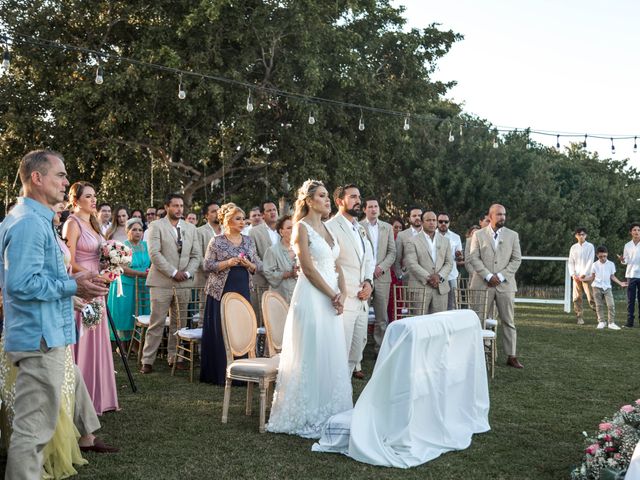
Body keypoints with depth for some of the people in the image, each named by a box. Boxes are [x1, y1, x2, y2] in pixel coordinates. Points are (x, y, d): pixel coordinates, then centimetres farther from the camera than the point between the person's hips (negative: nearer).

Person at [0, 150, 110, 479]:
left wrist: (72, 284, 13)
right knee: (34, 428, -3)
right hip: (41, 337, -11)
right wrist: (72, 286, -17)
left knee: (35, 425, 19)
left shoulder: (35, 219, 16)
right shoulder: (29, 222, -18)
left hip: (43, 335, 11)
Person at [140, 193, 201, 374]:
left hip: (184, 283, 5)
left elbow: (197, 255, 12)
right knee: (157, 323, -4)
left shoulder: (190, 228, 14)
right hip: (161, 282, -4)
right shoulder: (156, 226, -1)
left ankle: (174, 357, 18)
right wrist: (173, 272, -14)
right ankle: (147, 361, 1)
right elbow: (154, 253, -11)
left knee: (178, 323, 9)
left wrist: (187, 273, -5)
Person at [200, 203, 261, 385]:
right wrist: (227, 263, -16)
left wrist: (248, 264, -9)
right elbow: (207, 265, -4)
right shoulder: (216, 242, 0)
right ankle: (220, 374, 8)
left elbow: (259, 265, 12)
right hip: (221, 291, -3)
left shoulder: (249, 241, 12)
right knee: (220, 333, -1)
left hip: (243, 291, 4)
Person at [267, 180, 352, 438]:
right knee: (311, 356, -3)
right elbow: (308, 267, -14)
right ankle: (308, 415, 8)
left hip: (331, 298, 8)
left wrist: (343, 293, -1)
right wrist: (333, 295, -13)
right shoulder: (302, 227, -7)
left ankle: (328, 412, 21)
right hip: (312, 297, -8)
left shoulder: (326, 228, 16)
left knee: (332, 356, 11)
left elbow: (336, 265, 15)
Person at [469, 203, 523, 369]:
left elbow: (516, 259, 3)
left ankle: (511, 356, 8)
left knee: (508, 321, 3)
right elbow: (474, 258, -2)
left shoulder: (512, 235, 7)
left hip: (505, 284, 1)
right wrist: (488, 276, -12)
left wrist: (501, 276, -9)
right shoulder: (478, 235, 5)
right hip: (483, 284, -1)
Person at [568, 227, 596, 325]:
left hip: (587, 276, -3)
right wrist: (573, 274, -3)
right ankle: (580, 317, 4)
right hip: (576, 276, 3)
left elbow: (590, 261, -4)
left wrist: (584, 274, -10)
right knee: (577, 298, -1)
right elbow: (570, 262, 11)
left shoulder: (590, 246, 2)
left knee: (591, 297, -8)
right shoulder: (573, 248, 11)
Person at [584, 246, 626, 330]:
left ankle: (611, 323, -3)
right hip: (597, 287, 0)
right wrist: (584, 279, -8)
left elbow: (612, 276, 10)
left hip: (607, 287, 0)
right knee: (599, 305, 2)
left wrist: (620, 283, -1)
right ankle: (601, 322, 10)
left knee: (611, 305, -9)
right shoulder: (595, 265, 3)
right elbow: (592, 277, 7)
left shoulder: (611, 264, 4)